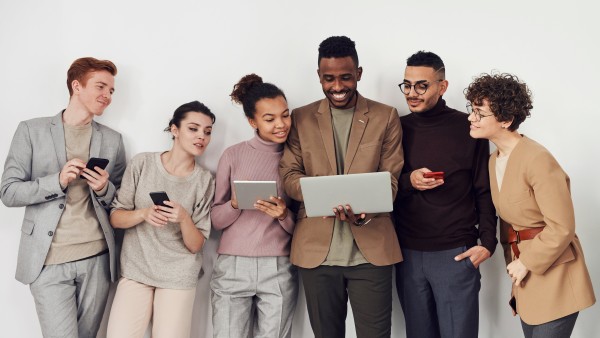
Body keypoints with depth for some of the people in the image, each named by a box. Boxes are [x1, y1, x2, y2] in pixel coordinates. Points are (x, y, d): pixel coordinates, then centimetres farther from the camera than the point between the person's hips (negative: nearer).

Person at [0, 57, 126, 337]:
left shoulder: (113, 139, 9)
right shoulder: (31, 130, 2)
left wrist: (105, 189, -8)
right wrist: (58, 180, -16)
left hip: (97, 258, 3)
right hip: (49, 261, -3)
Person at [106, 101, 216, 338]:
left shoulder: (205, 181, -4)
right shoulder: (142, 163, -3)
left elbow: (196, 245, -3)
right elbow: (115, 217, 1)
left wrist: (184, 218, -21)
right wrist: (143, 214, -18)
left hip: (178, 277, 0)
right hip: (135, 271, 0)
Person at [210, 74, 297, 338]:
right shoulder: (233, 155, 3)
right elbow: (215, 219, 5)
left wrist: (284, 215, -15)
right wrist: (235, 203, -15)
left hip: (279, 271, 0)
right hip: (232, 268, 0)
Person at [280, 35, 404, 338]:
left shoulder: (386, 117, 5)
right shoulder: (301, 118, 8)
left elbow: (391, 178, 1)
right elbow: (289, 176, 3)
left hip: (370, 248, -1)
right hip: (316, 249, 1)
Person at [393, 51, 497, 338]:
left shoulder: (468, 128, -2)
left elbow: (484, 192, 1)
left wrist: (487, 242, -7)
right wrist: (408, 181, -13)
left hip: (456, 253, -2)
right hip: (408, 253, 3)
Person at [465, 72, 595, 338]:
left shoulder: (537, 159, -20)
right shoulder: (494, 159, 5)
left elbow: (562, 228, -20)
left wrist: (527, 263, -14)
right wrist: (515, 262, 7)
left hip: (552, 275, -8)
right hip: (525, 275, 8)